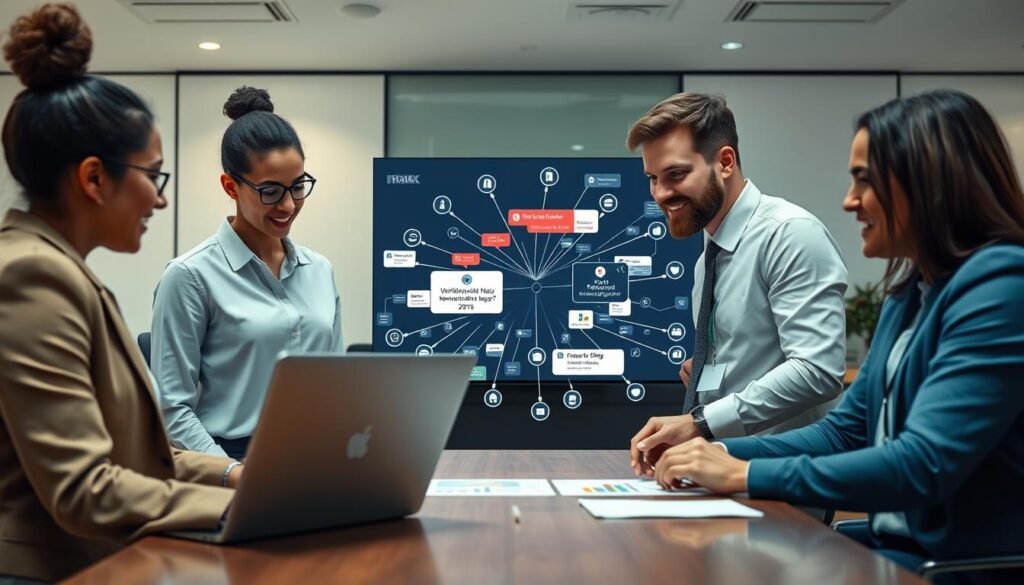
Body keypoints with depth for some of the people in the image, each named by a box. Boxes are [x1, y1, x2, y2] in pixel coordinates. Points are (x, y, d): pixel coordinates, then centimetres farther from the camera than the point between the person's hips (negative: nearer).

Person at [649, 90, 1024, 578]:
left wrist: (745, 475, -19)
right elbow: (845, 432, 13)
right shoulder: (909, 290, 11)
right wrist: (719, 453, -2)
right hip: (898, 545, 7)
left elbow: (925, 465, -25)